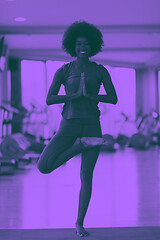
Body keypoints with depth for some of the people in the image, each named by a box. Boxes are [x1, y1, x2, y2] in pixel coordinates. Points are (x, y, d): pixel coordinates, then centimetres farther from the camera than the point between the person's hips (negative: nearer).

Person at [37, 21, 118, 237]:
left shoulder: (100, 71, 8)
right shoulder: (64, 71, 5)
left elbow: (114, 98, 0)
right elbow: (49, 99, -3)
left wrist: (89, 95, -13)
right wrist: (75, 95, -15)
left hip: (92, 124, 0)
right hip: (69, 124, 0)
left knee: (86, 176, -1)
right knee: (43, 166, -17)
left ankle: (80, 224, 11)